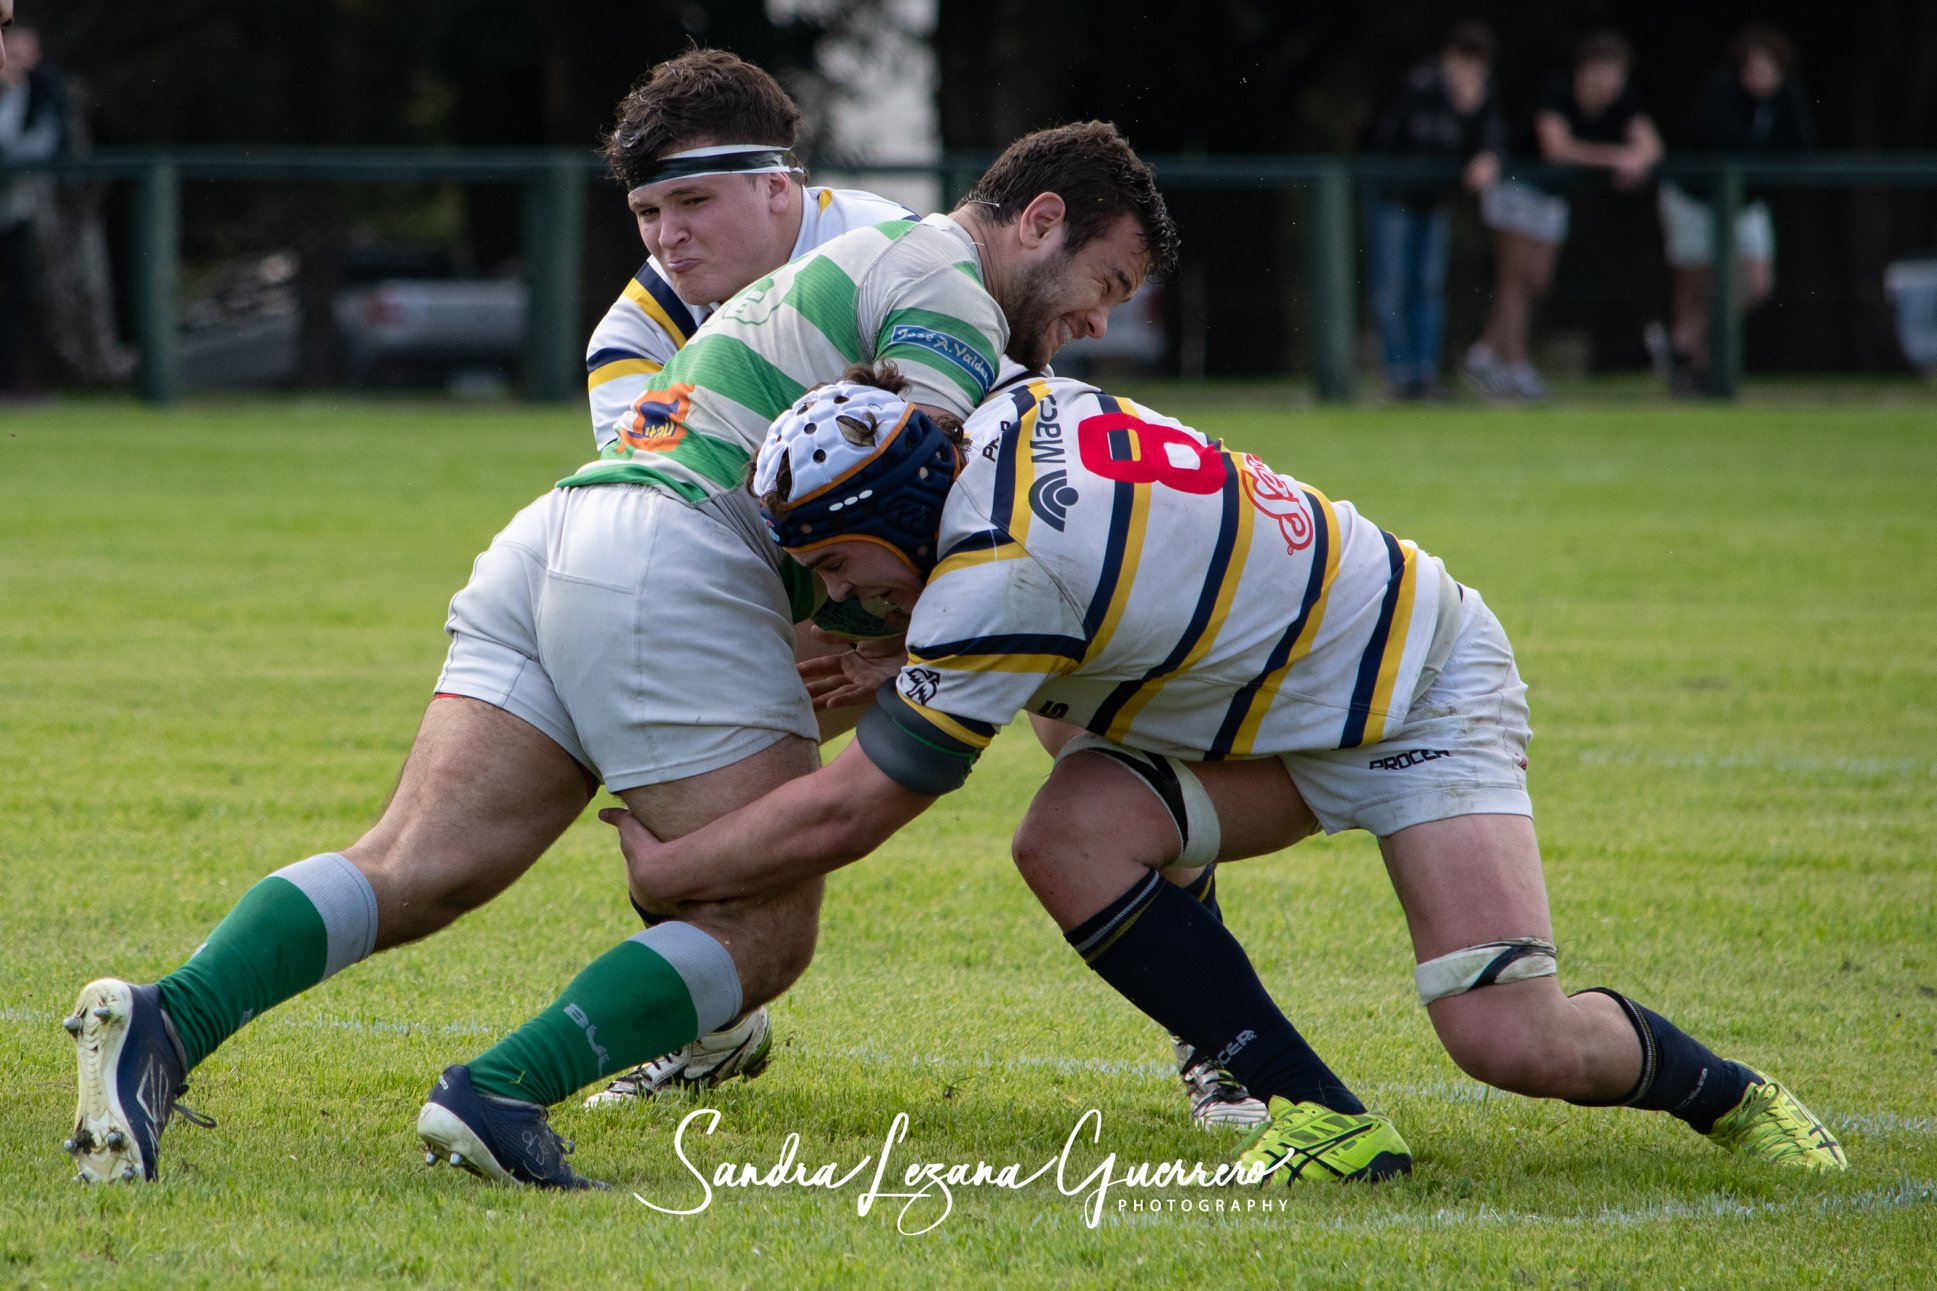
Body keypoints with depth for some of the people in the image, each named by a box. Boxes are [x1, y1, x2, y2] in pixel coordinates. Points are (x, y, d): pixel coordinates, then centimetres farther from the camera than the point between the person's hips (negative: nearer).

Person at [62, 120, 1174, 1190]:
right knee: (766, 931, -5)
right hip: (673, 561, -9)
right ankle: (498, 1096, -19)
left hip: (554, 536, 9)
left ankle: (165, 1023, -26)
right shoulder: (948, 283, 2)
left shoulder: (853, 262, 34)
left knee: (417, 869, -6)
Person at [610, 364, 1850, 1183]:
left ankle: (1723, 1091, 12)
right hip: (1287, 698, 9)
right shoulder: (1021, 414, -8)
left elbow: (847, 814, -23)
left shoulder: (994, 577, -32)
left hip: (1423, 699, -9)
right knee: (1072, 838, -16)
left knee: (1515, 1041, -19)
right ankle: (1321, 1113, -4)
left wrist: (664, 868, -10)